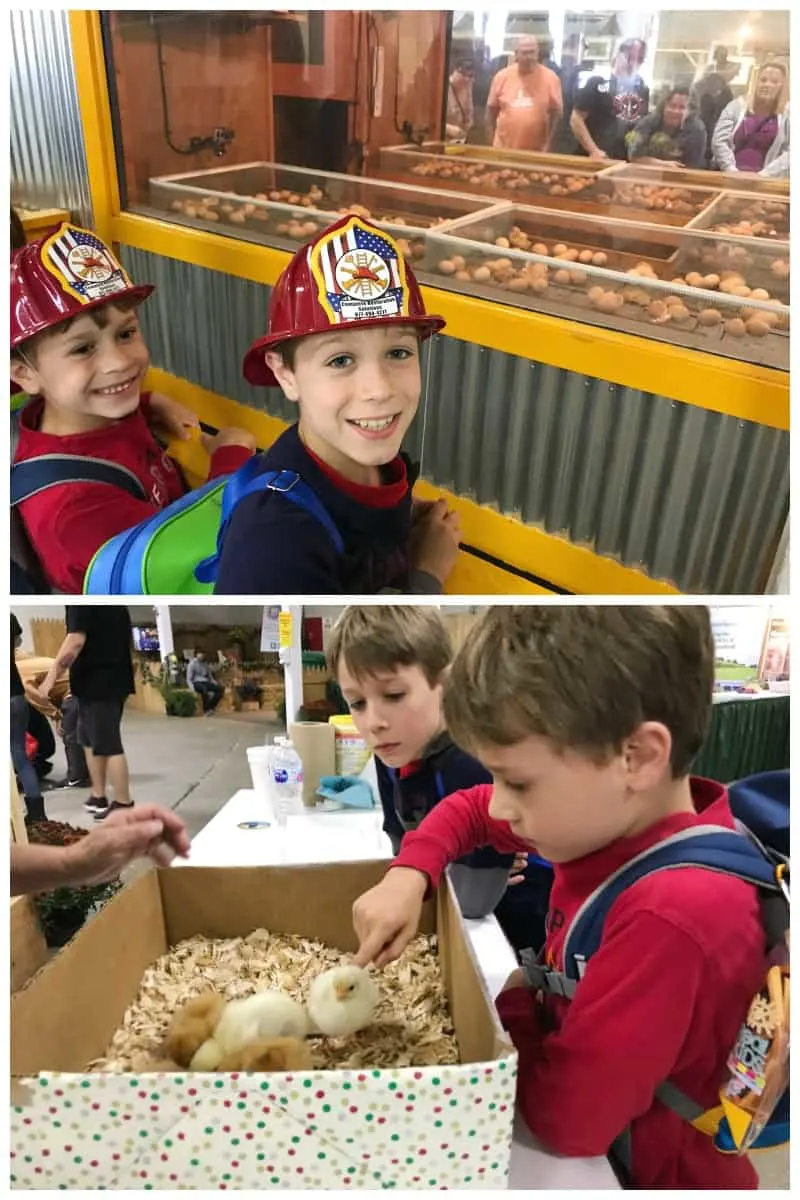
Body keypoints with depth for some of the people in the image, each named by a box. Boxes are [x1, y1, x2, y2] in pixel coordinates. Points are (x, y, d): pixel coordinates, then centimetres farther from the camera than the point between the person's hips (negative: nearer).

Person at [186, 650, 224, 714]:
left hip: (206, 682, 6)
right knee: (204, 688, -42)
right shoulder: (192, 664, -1)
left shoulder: (206, 664, 16)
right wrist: (192, 688, -24)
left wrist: (216, 684, 2)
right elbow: (189, 679, -5)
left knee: (221, 689, -21)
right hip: (197, 683, -6)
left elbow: (210, 677, 21)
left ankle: (211, 707, -20)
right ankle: (206, 710, -34)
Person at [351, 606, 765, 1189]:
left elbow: (565, 1115, -31)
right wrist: (408, 875, -12)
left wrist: (516, 1004, -14)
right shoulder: (618, 817, -11)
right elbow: (469, 810, 4)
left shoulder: (676, 915, -36)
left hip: (652, 1174, -6)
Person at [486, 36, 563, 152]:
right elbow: (491, 108, 8)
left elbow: (556, 112, -1)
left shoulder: (550, 77, -4)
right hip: (503, 149, 1)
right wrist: (493, 140, 7)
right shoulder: (502, 76, 1)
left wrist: (547, 144, -8)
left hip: (536, 152, -1)